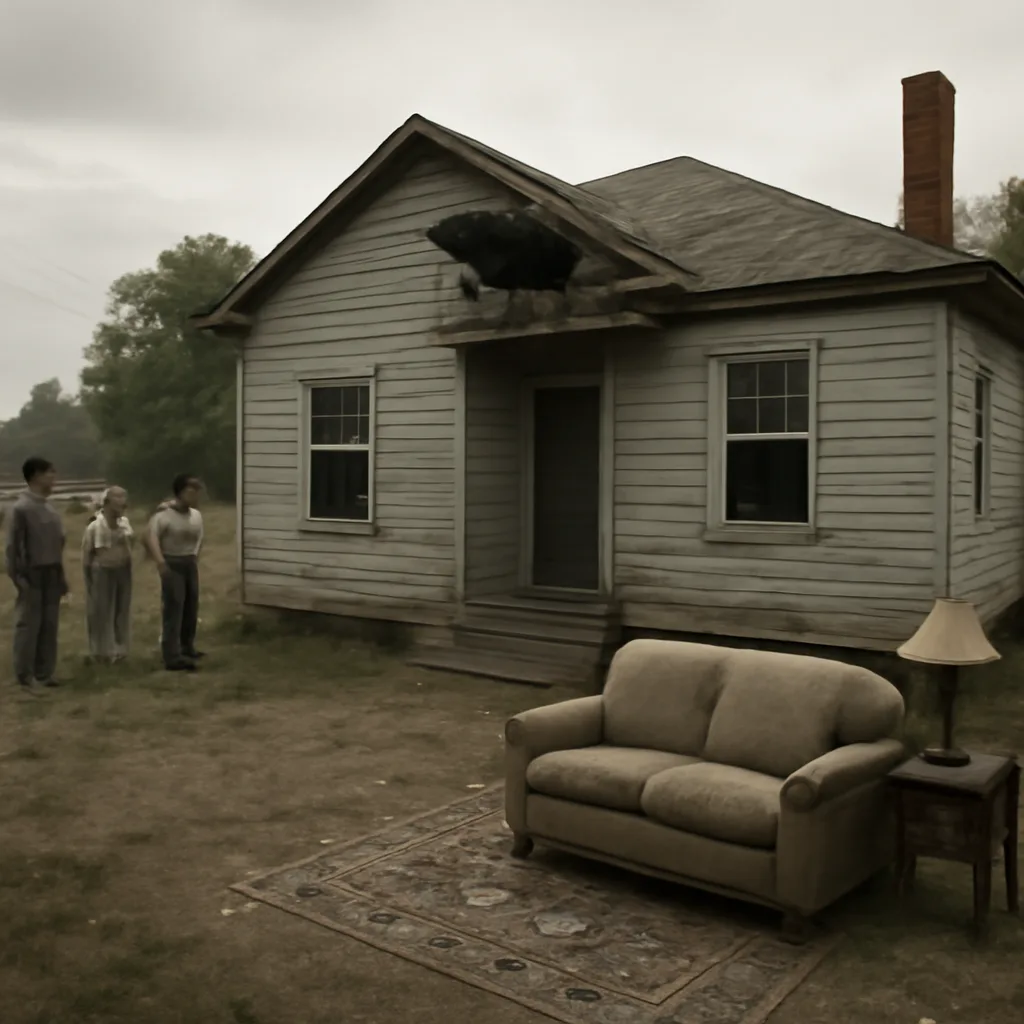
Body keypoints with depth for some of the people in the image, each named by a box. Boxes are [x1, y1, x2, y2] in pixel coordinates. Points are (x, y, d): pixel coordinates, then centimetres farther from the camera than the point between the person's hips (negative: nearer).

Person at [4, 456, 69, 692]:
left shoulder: (49, 508, 9)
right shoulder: (21, 508, -12)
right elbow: (13, 546, -12)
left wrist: (61, 575, 13)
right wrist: (18, 577, -15)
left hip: (52, 574, 7)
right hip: (32, 575, -7)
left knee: (49, 625, 10)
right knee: (28, 625, -1)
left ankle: (44, 672, 18)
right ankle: (25, 677, 7)